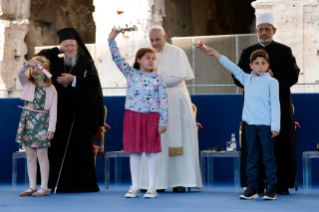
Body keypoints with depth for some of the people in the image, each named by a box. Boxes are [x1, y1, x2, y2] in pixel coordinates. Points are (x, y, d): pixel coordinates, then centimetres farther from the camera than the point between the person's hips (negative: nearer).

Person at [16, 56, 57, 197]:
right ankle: (32, 187, 12)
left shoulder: (51, 89, 1)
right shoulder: (27, 84, 10)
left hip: (42, 123, -4)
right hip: (27, 121, 4)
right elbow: (20, 72, -11)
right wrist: (28, 64, -30)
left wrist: (51, 128, -10)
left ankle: (44, 187, 1)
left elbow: (53, 110, -3)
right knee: (30, 156, 7)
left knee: (42, 155, -3)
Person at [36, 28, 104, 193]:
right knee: (59, 147, -2)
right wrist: (57, 51, 6)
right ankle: (60, 183, 2)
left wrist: (73, 80, -13)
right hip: (61, 112, 3)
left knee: (80, 148, -5)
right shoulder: (57, 62, 14)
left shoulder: (87, 63, 5)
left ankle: (80, 183, -1)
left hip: (80, 113, -3)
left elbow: (94, 82, -7)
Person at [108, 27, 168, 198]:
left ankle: (152, 188, 7)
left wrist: (162, 121, -6)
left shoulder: (157, 78, 3)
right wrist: (111, 40, -9)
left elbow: (163, 100, 0)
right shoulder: (131, 74, 6)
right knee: (134, 152, 5)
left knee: (151, 151, 0)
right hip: (133, 116, 1)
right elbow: (117, 59, 0)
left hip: (152, 117, -1)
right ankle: (135, 187, 11)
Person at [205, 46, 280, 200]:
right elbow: (233, 68, 17)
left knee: (268, 157, 0)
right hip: (250, 124, 5)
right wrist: (215, 54, 19)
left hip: (266, 125, -4)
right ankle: (252, 188, 13)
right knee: (251, 158, 8)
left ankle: (271, 188, 5)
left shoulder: (271, 82, -1)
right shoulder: (247, 80, 11)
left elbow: (275, 105, -4)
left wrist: (275, 126, -10)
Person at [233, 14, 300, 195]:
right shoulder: (247, 52, 14)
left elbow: (293, 76, -2)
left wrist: (273, 76, -16)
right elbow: (237, 78, 9)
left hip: (279, 106, -2)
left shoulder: (285, 51, 8)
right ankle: (256, 185, 2)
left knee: (280, 145, -2)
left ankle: (282, 184, 3)